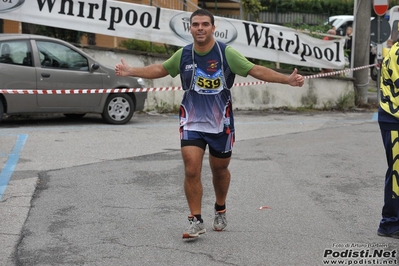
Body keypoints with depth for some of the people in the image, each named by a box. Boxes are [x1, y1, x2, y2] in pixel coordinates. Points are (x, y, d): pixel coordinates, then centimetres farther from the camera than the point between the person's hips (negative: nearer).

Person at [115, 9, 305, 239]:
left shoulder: (227, 53, -12)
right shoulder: (183, 55, -3)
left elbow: (256, 70, -11)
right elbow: (160, 69, 13)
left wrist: (287, 79, -19)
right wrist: (131, 71, 11)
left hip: (221, 123, -1)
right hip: (192, 123, 1)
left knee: (220, 170, 14)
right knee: (191, 171, -10)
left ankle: (220, 211, 40)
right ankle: (196, 221, 2)